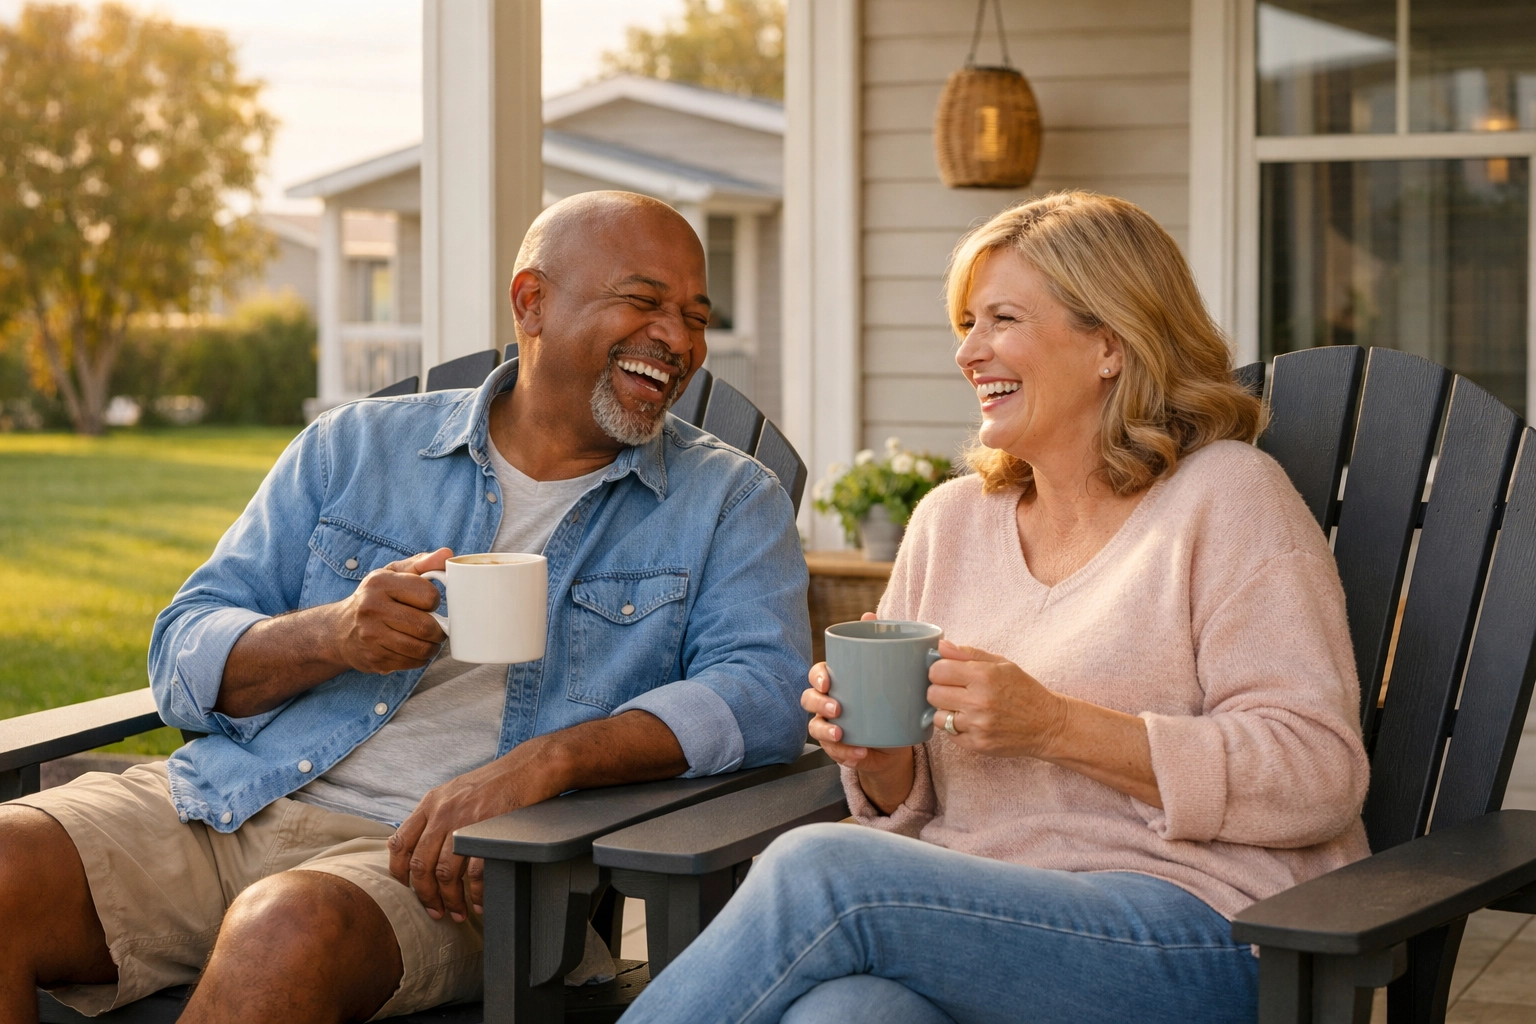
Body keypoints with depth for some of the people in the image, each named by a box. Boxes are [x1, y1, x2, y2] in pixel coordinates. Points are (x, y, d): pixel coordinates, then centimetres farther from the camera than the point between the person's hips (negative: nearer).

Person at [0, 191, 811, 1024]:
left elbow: (767, 692, -7)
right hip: (233, 799, 3)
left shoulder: (727, 503, 11)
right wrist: (330, 636, -11)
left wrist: (545, 760, -22)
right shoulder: (355, 448, 15)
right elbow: (183, 660, 12)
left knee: (288, 930, -36)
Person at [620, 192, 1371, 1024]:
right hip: (978, 926, 4)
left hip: (1196, 933, -4)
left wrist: (1055, 726, -15)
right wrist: (882, 763, -2)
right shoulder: (950, 520, 19)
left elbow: (1319, 775, -10)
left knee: (819, 871, -27)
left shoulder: (1223, 497, 1)